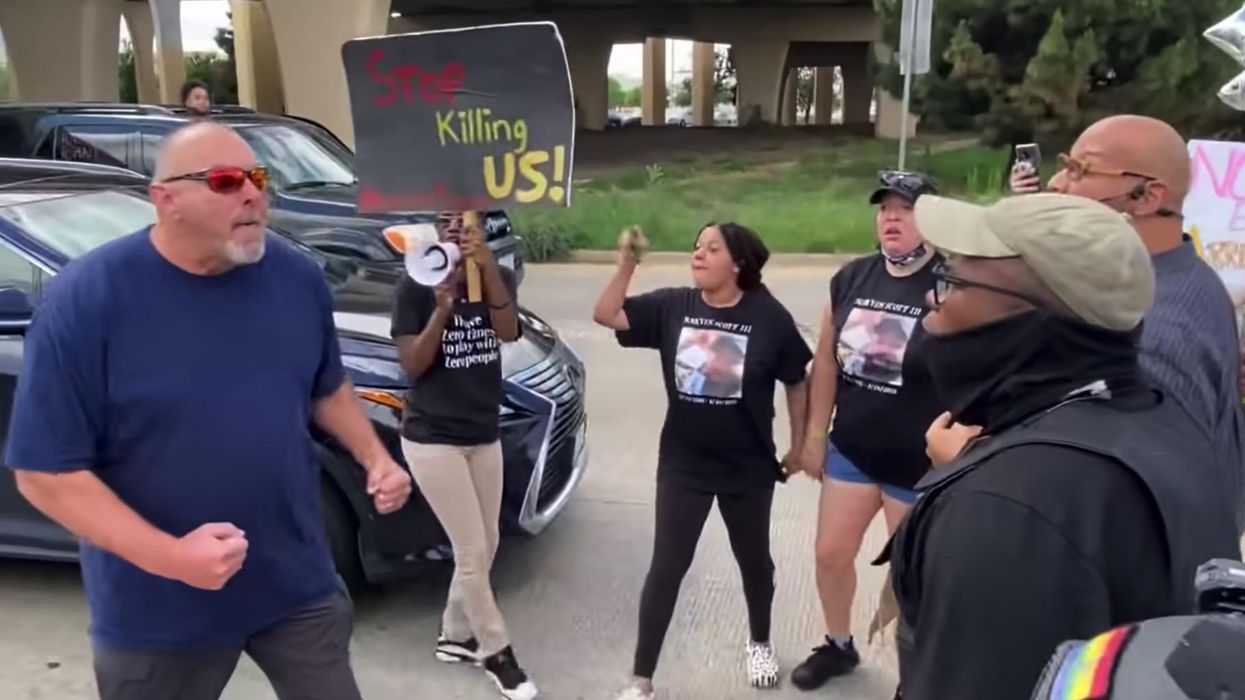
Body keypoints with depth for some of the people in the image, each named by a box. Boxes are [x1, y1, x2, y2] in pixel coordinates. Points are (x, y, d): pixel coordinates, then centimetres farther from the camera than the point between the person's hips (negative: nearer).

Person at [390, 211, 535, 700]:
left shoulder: (498, 278, 1)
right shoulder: (415, 286, -10)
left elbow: (508, 332, -18)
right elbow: (412, 366, -14)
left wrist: (487, 268, -31)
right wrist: (442, 308, -26)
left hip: (485, 435, 5)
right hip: (432, 439, -5)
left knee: (484, 547, 14)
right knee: (472, 551, -2)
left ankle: (454, 636, 34)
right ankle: (497, 652, 16)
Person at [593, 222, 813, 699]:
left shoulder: (768, 316, -12)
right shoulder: (672, 306, -7)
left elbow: (796, 381, -2)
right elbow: (606, 315, -10)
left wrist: (798, 446, 3)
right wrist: (627, 264, -22)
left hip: (749, 468, 0)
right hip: (683, 465, 1)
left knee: (753, 560, 20)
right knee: (666, 567, 2)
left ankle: (760, 643, 48)